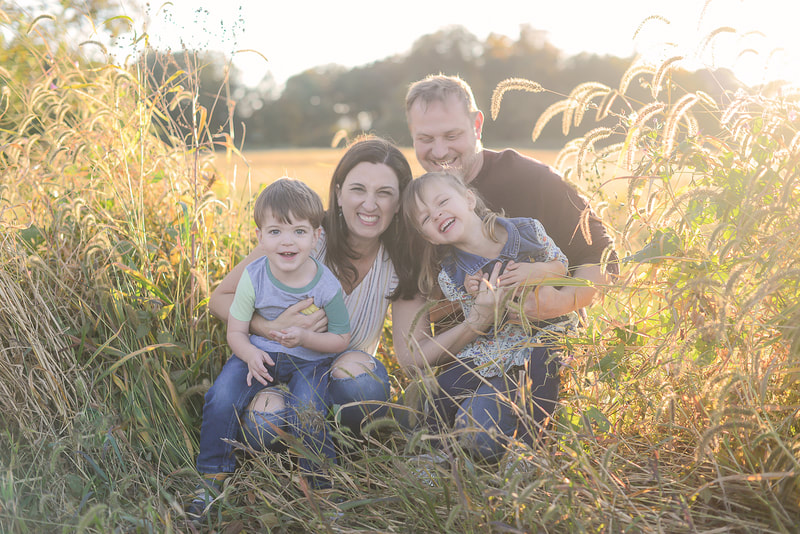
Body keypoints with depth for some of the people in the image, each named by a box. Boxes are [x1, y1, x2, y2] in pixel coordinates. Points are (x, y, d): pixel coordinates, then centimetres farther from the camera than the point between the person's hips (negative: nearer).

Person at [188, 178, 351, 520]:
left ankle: (322, 481, 0)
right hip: (259, 353, 2)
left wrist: (304, 337, -23)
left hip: (309, 360, -2)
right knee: (221, 399, -20)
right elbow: (236, 332, -5)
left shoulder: (326, 285, -16)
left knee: (305, 411, -27)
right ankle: (213, 476, 3)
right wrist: (251, 354, -27)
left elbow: (341, 339, -5)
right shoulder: (254, 278, -14)